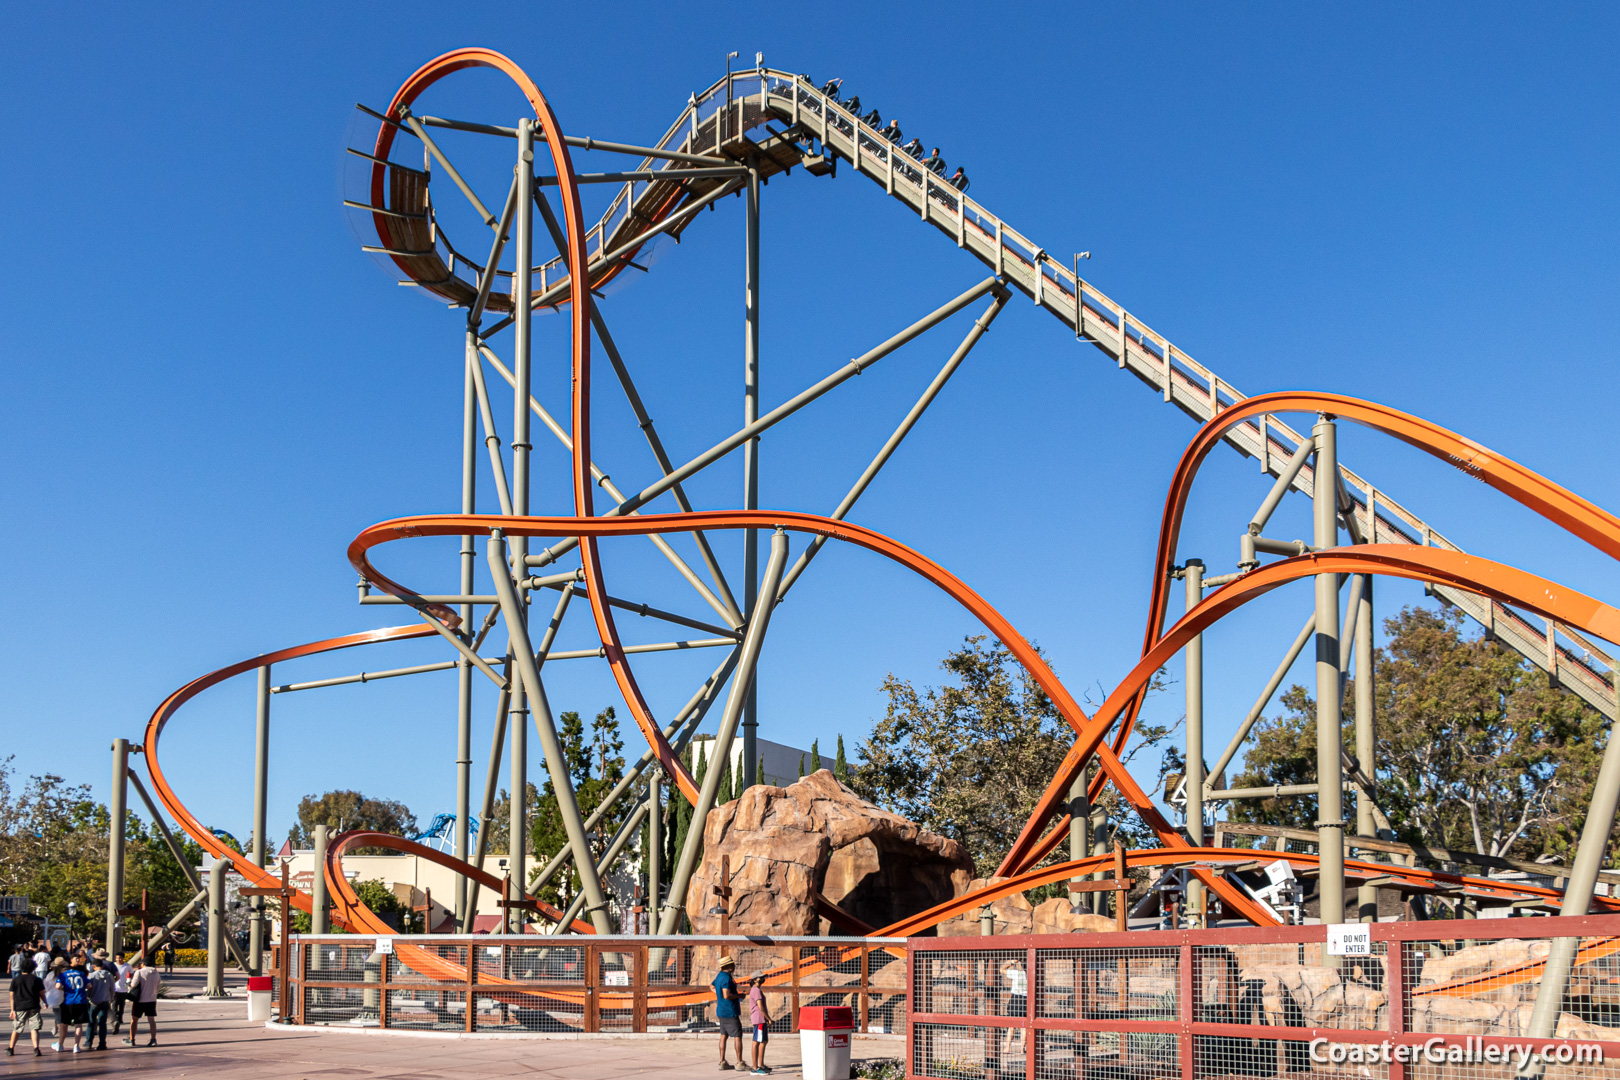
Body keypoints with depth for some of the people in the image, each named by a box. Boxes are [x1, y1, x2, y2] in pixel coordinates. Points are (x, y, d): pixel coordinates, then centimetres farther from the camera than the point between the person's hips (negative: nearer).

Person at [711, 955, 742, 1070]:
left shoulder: (719, 976, 11)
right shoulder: (726, 978, -20)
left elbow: (711, 985, 29)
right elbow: (727, 995, -28)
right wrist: (739, 996, -14)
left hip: (721, 1011, 10)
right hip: (730, 1012, -10)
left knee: (723, 1035, 11)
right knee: (738, 1036, -4)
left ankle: (722, 1062, 13)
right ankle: (739, 1062, -4)